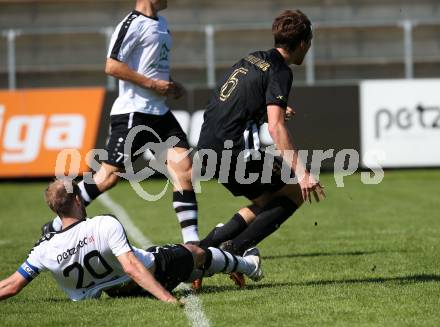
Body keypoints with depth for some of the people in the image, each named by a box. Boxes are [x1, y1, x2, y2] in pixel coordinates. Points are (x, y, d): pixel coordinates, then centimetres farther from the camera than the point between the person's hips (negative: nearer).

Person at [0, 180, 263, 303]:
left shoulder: (46, 250, -22)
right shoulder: (106, 226, -33)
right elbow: (132, 267, -37)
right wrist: (166, 297, -38)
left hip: (117, 291, 4)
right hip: (156, 273, -4)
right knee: (195, 252, 25)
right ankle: (248, 265, 51)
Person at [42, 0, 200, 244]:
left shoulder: (160, 23, 18)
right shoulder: (134, 23, -12)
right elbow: (112, 66, -20)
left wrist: (171, 87, 13)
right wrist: (153, 84, -19)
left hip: (159, 113, 9)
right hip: (133, 112, -9)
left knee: (183, 167, -4)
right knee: (110, 174, -6)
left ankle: (191, 241, -3)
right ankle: (56, 228, 6)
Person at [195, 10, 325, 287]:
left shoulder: (253, 59, 17)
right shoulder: (280, 72, -10)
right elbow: (276, 128, -21)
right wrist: (302, 173, -25)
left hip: (208, 147, 9)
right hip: (233, 150, -9)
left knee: (270, 199, 19)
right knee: (296, 192, 0)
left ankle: (205, 247, 8)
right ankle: (235, 249, -9)